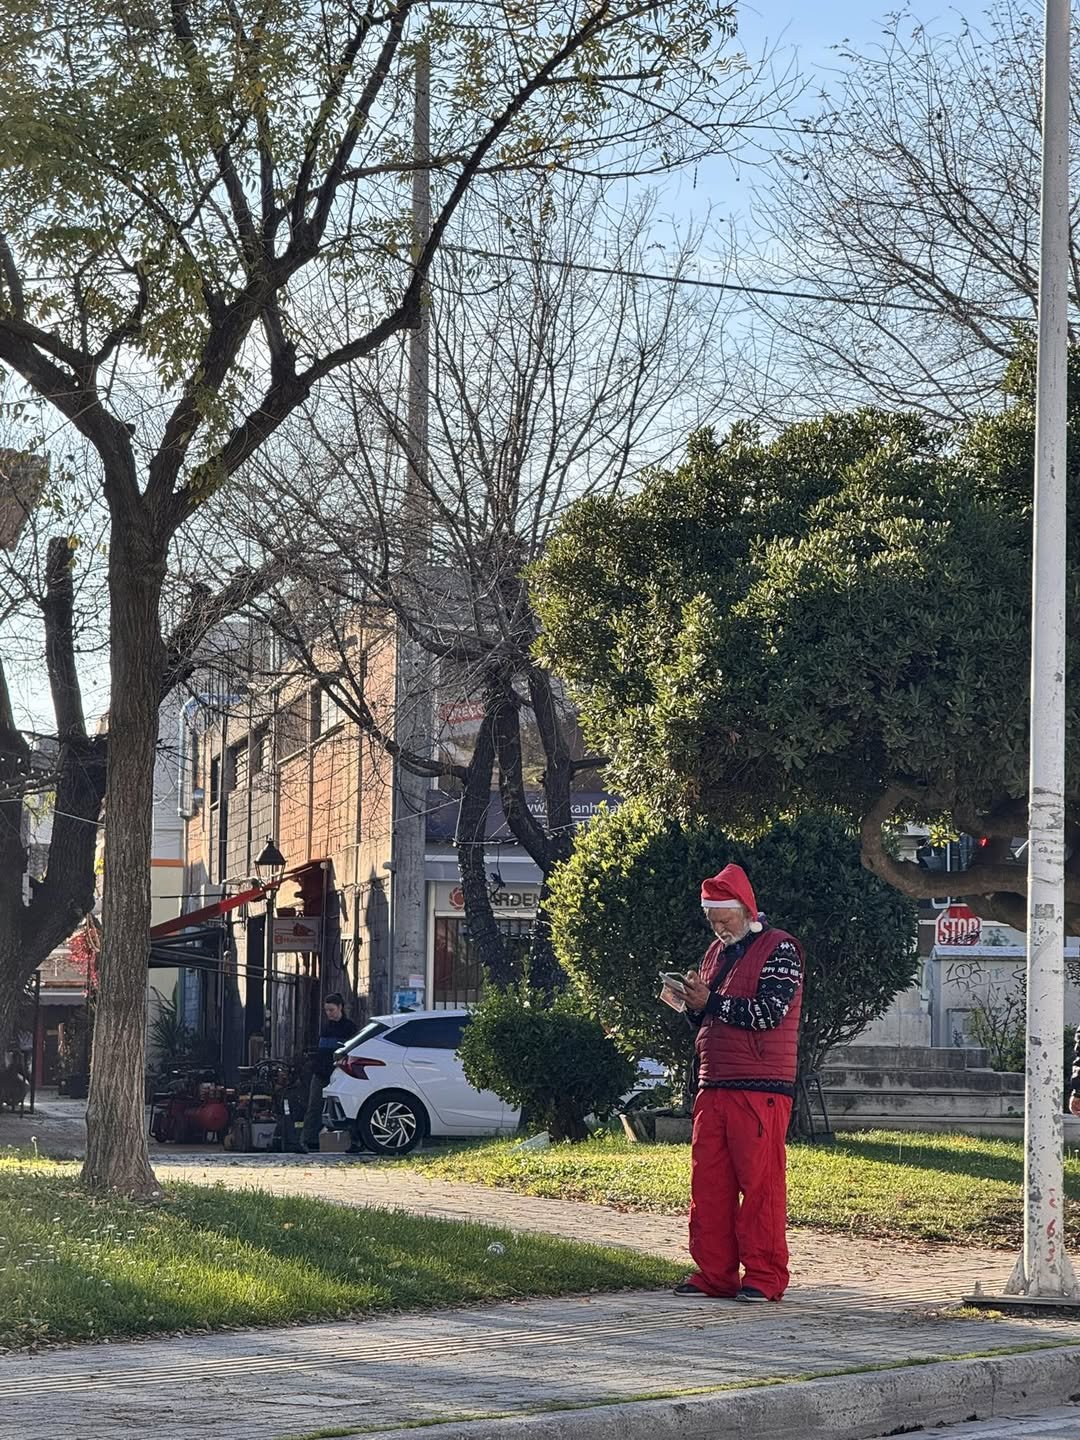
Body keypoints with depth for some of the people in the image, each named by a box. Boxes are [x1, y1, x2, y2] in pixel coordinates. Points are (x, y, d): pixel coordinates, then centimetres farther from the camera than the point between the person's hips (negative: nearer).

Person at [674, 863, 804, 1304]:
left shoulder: (779, 949, -3)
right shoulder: (717, 952, 21)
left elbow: (769, 1012, -14)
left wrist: (711, 1002, -12)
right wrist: (693, 1006, 5)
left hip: (761, 1089, -8)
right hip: (713, 1086, 8)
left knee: (761, 1184, -6)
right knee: (708, 1184, 5)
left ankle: (763, 1277, -1)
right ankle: (714, 1275, 11)